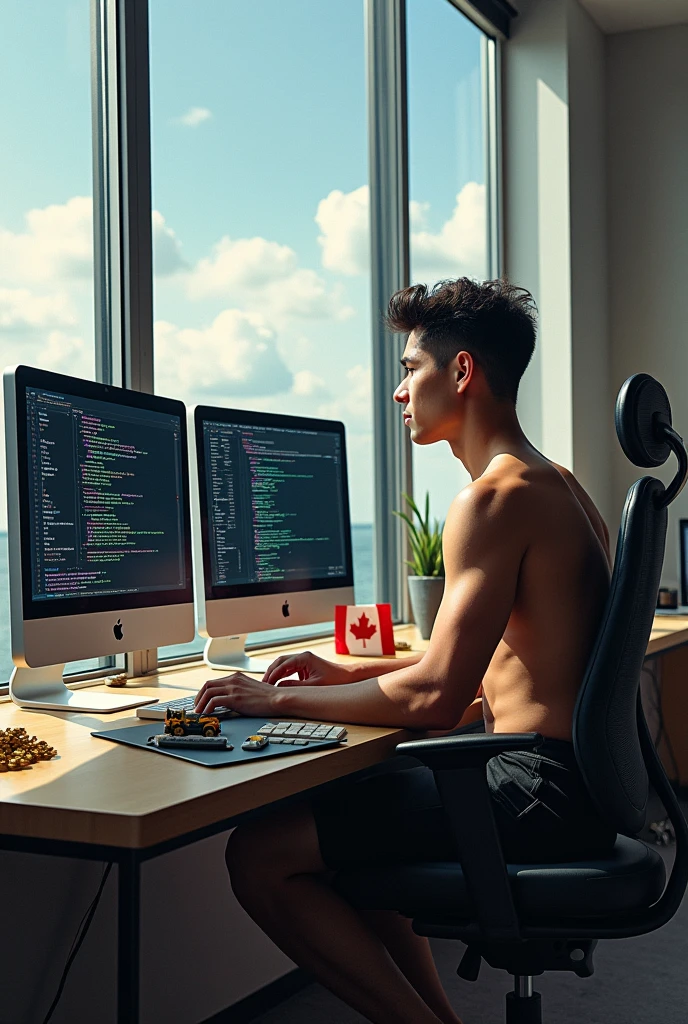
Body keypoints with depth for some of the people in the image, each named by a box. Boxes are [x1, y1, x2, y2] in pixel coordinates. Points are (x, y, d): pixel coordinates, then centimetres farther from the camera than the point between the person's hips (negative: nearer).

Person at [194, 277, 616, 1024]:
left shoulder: (495, 496, -18)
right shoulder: (554, 484, 15)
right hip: (565, 774, 11)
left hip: (540, 790, -10)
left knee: (259, 855, -11)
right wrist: (350, 676, 17)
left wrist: (279, 702, -10)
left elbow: (437, 696, -22)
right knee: (330, 813, 24)